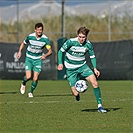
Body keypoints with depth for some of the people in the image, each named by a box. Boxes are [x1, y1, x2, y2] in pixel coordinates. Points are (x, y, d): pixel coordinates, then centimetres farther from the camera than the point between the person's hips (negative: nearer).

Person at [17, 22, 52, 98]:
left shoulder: (45, 39, -14)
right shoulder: (30, 37, -12)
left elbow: (50, 51, -13)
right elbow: (23, 43, 8)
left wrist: (45, 55, -32)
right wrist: (20, 51, -4)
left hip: (38, 59, 0)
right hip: (29, 58, 0)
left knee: (35, 79, -7)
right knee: (28, 77, -15)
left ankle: (31, 92, 19)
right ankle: (23, 84, 21)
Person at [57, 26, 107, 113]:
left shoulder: (88, 44, -9)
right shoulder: (71, 42, -18)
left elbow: (92, 57, 6)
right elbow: (61, 51, -7)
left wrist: (95, 68, -7)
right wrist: (60, 63, -18)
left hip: (82, 66, 3)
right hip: (71, 69, -3)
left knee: (95, 82, -18)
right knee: (75, 94, -11)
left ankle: (100, 106, -9)